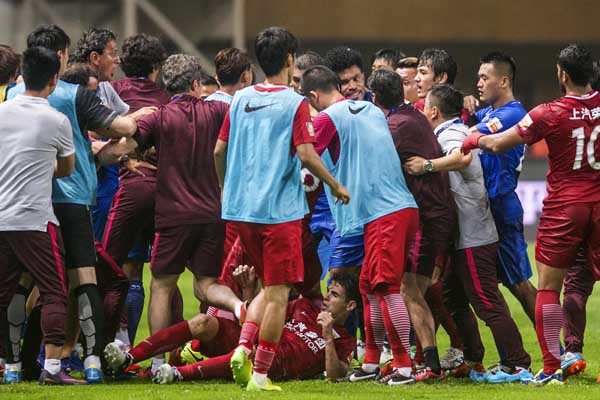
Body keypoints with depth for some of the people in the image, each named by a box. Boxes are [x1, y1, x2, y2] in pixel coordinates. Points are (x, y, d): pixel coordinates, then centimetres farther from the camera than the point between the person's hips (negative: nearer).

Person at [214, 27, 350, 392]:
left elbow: (219, 150, 12)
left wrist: (226, 189, 27)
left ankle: (243, 348, 0)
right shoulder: (294, 104, -9)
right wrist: (336, 186, -1)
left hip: (241, 209, 6)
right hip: (280, 208, -6)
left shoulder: (241, 100, 8)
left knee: (270, 287, 19)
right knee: (278, 293, 1)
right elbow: (306, 155, -16)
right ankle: (260, 374, 0)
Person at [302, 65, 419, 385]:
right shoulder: (371, 110, 19)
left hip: (382, 213, -8)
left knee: (386, 287, -8)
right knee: (370, 286, 14)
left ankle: (404, 367, -9)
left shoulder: (328, 118, -5)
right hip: (403, 206, 8)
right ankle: (371, 363, 18)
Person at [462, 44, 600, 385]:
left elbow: (498, 144, -5)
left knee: (548, 287, 4)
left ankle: (552, 368, -1)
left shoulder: (550, 114, -11)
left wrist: (474, 139, 15)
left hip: (564, 207, -3)